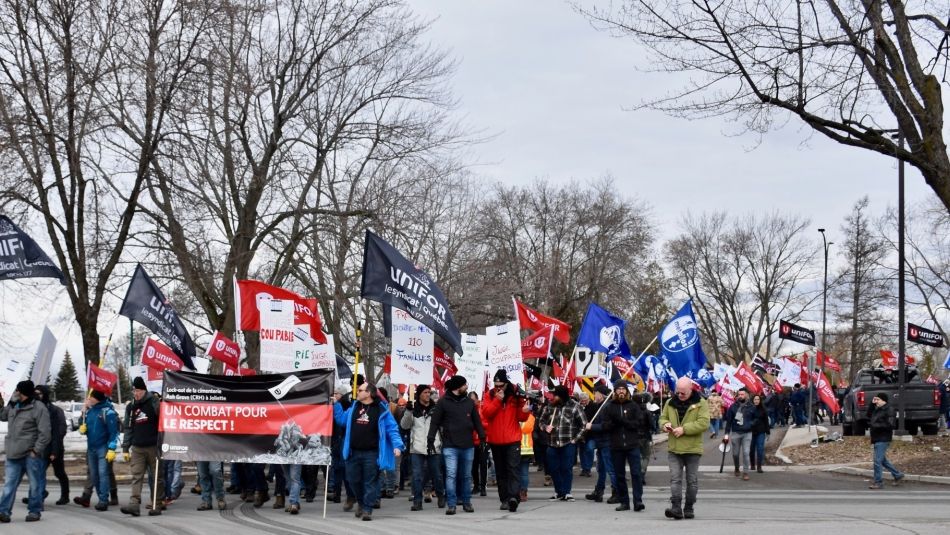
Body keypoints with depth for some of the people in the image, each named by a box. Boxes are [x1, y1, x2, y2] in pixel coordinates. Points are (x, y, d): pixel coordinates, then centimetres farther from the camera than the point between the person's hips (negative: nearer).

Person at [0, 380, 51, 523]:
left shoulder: (38, 408, -11)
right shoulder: (13, 406, 10)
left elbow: (45, 433, -12)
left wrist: (36, 450, -14)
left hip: (30, 454, -6)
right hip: (13, 454, 6)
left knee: (35, 484, 5)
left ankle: (34, 511, 15)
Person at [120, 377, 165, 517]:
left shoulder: (153, 402, -2)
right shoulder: (130, 407, 12)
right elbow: (128, 429, 14)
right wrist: (125, 448, 11)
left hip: (154, 446, -4)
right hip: (137, 448, 4)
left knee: (157, 476, 3)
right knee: (136, 476, -5)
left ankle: (157, 505, 8)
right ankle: (134, 504, -12)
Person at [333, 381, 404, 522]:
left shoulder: (381, 410, -5)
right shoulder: (353, 408, 11)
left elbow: (392, 429, -7)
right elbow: (341, 419, 25)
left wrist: (397, 445, -18)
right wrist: (336, 404, 17)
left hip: (372, 453, -5)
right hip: (354, 453, 5)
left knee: (370, 482, -1)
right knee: (354, 480, 11)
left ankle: (367, 509, 5)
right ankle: (361, 502, 33)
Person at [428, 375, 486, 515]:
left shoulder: (469, 402, 10)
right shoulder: (443, 402, -2)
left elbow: (477, 421, 14)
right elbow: (435, 422, -2)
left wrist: (482, 438, 7)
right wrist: (430, 440, -8)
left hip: (468, 446, 4)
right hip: (450, 446, -4)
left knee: (466, 476, 10)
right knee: (451, 475, -10)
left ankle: (466, 502, 20)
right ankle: (451, 504, -7)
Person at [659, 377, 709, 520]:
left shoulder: (700, 403, -5)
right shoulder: (670, 403, 9)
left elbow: (704, 423, -15)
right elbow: (662, 418, 18)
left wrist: (684, 429, -21)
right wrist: (665, 424, -7)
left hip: (692, 449, -3)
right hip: (674, 448, 3)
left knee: (692, 480, 7)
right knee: (675, 478, -7)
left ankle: (689, 508, 17)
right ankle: (676, 507, -12)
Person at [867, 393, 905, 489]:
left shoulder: (889, 410, -12)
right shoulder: (877, 409, 14)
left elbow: (891, 425, -19)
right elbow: (869, 415, 30)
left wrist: (876, 425, -19)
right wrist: (872, 404, 15)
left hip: (883, 439, -10)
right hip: (876, 439, 10)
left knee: (878, 461, -10)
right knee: (882, 460, 17)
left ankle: (878, 482, -3)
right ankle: (898, 475, 29)